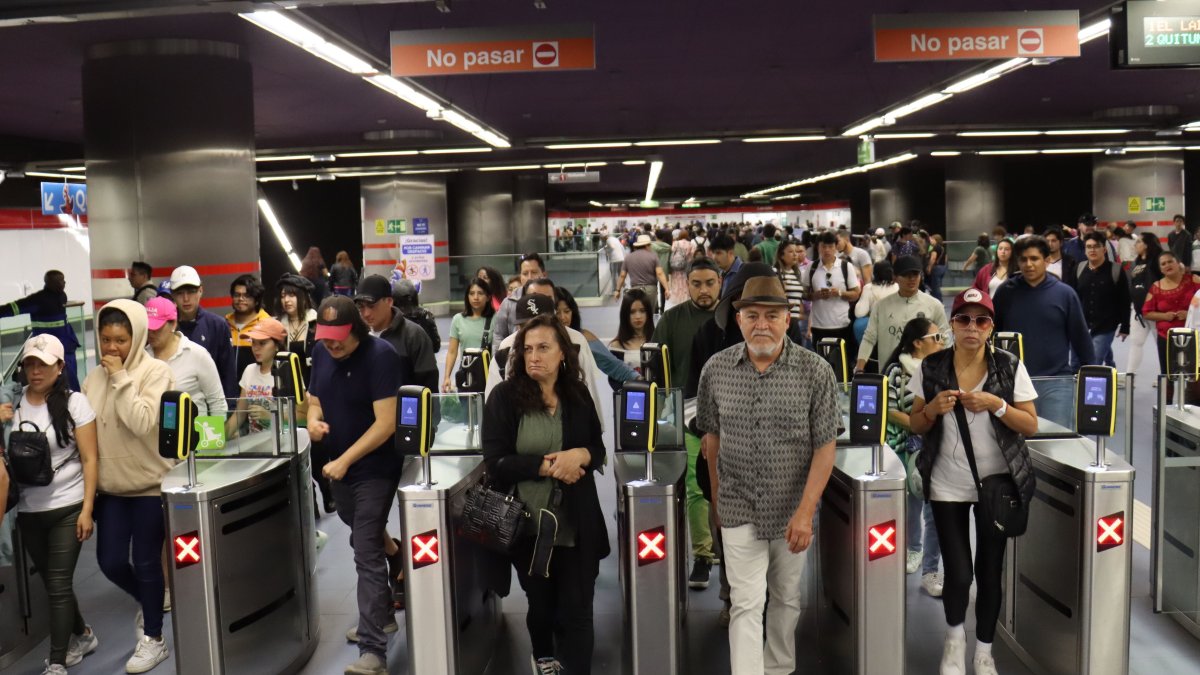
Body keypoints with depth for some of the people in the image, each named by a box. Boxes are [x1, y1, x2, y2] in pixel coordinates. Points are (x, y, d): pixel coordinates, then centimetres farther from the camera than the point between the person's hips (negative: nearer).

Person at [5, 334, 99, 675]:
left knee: (58, 585, -4)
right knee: (51, 583, 15)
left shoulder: (74, 402, -7)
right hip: (29, 510, 4)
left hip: (68, 508, -4)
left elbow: (89, 459, -8)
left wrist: (87, 509, -13)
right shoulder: (13, 403, 2)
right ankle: (82, 635, 36)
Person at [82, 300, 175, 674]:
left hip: (151, 484, -5)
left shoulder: (156, 372, -12)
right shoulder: (95, 377, 4)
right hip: (111, 486, 5)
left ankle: (153, 639, 22)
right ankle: (147, 603, 38)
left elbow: (143, 422, -25)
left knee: (146, 562, 4)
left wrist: (121, 378, -22)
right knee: (110, 561, 7)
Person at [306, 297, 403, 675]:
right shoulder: (321, 352, 1)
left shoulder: (380, 356, -19)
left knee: (367, 554, -10)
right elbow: (315, 400, 14)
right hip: (337, 466, 7)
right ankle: (381, 611, 45)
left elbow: (386, 423, -23)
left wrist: (345, 460, -25)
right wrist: (314, 420, -10)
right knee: (365, 544, 22)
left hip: (375, 469, -7)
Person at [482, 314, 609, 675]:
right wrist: (547, 466, -20)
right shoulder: (505, 396, -8)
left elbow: (599, 451, 8)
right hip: (528, 525, -1)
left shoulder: (578, 394, 1)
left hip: (576, 525, 1)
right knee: (541, 604, 19)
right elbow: (496, 462, -12)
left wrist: (580, 455, -15)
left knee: (577, 611, 1)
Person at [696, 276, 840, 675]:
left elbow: (824, 447, -11)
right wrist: (716, 496, 10)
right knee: (747, 604, -2)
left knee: (786, 598, 17)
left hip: (792, 510, 0)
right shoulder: (716, 369, -6)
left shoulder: (816, 371, -12)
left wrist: (806, 511, -17)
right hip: (739, 508, 0)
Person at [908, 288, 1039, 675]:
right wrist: (934, 408, -15)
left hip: (997, 483, 1)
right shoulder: (930, 369, -1)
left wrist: (997, 405, -18)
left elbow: (1031, 426, -2)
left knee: (990, 571, 8)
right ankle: (955, 636, 27)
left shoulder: (1011, 368, -2)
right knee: (958, 573, -3)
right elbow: (916, 427, 5)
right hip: (948, 486, 0)